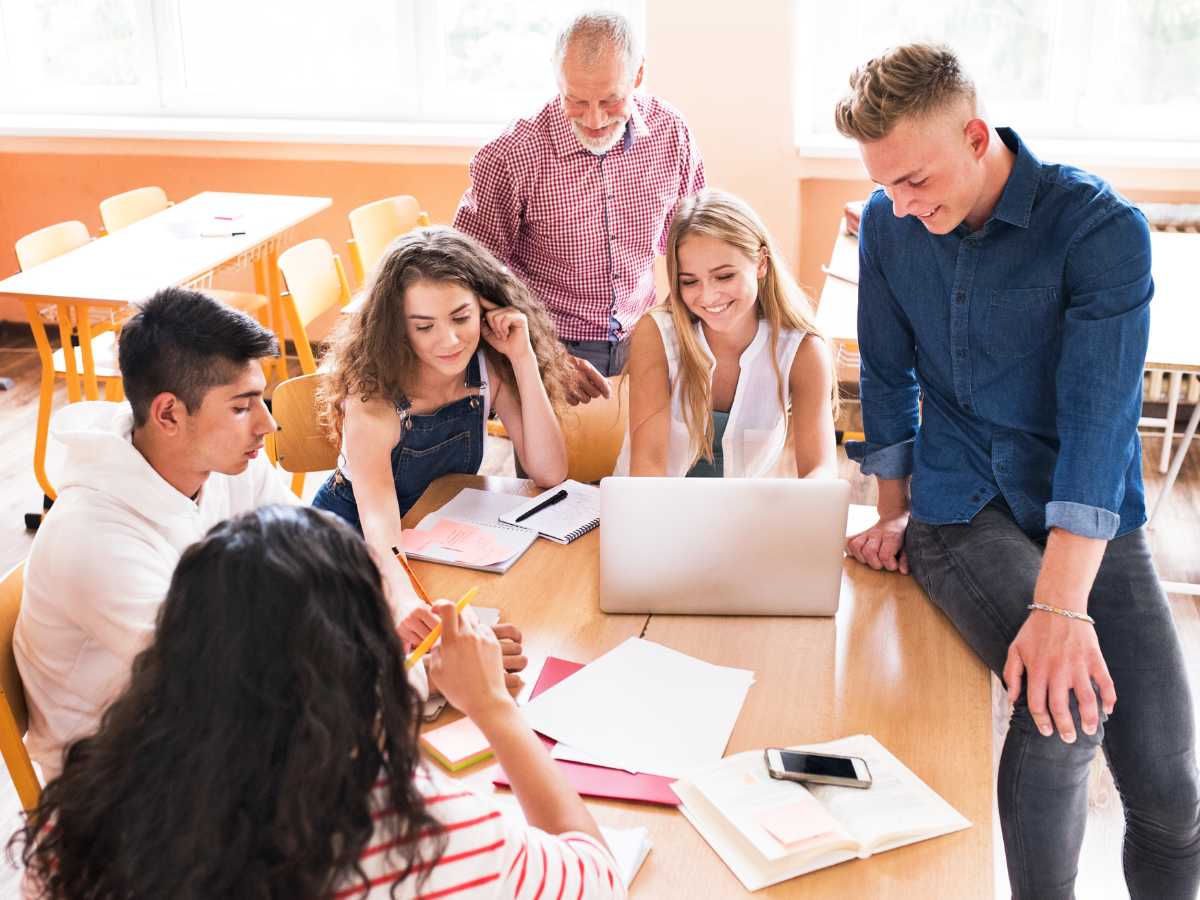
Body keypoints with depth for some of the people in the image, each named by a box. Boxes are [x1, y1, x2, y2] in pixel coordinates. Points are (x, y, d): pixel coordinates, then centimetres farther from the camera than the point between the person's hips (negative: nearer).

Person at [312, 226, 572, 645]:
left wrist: (523, 358, -27)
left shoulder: (490, 367, -15)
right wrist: (404, 600, -62)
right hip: (351, 535, -4)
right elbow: (378, 520, -41)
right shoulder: (374, 396, -28)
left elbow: (549, 473, -19)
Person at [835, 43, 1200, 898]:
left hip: (1089, 521, -1)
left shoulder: (1103, 229, -15)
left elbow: (1098, 416, -24)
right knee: (1063, 707, -27)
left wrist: (1061, 605, -32)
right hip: (962, 508, 1)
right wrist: (894, 514, 13)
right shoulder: (888, 225, -2)